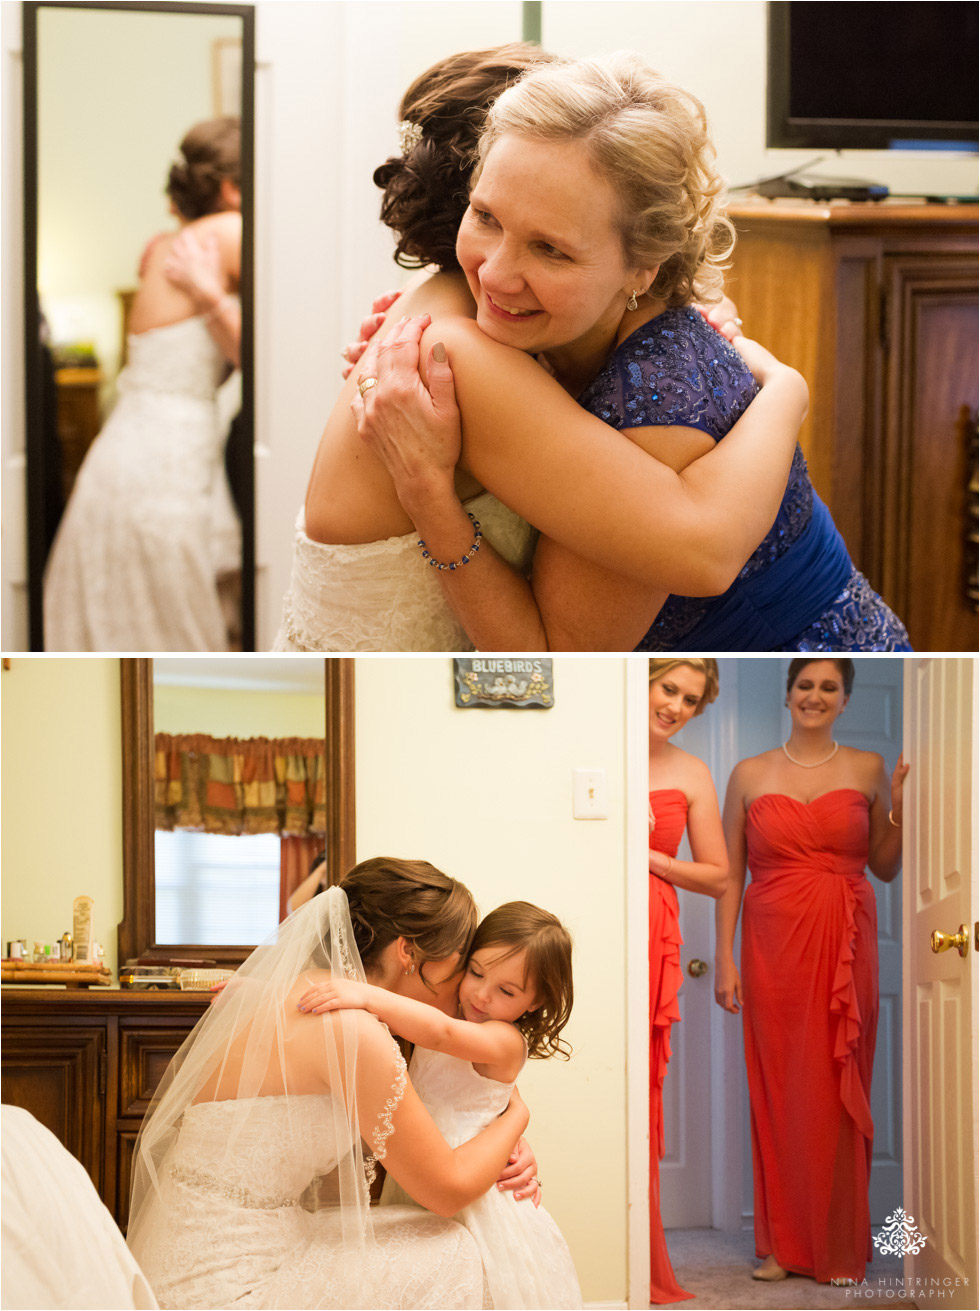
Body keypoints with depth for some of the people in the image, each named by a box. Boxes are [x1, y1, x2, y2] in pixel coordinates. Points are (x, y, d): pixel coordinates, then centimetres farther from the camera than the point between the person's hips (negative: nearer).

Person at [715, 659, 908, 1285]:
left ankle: (840, 1246, 9)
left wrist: (900, 809, -5)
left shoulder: (868, 769, 5)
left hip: (844, 949, 0)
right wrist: (724, 960, -2)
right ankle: (784, 1242, 11)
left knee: (838, 1092, -1)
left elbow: (886, 869, 11)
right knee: (778, 1088, 1)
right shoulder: (749, 775, 4)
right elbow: (731, 876, 5)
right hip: (773, 946, 0)